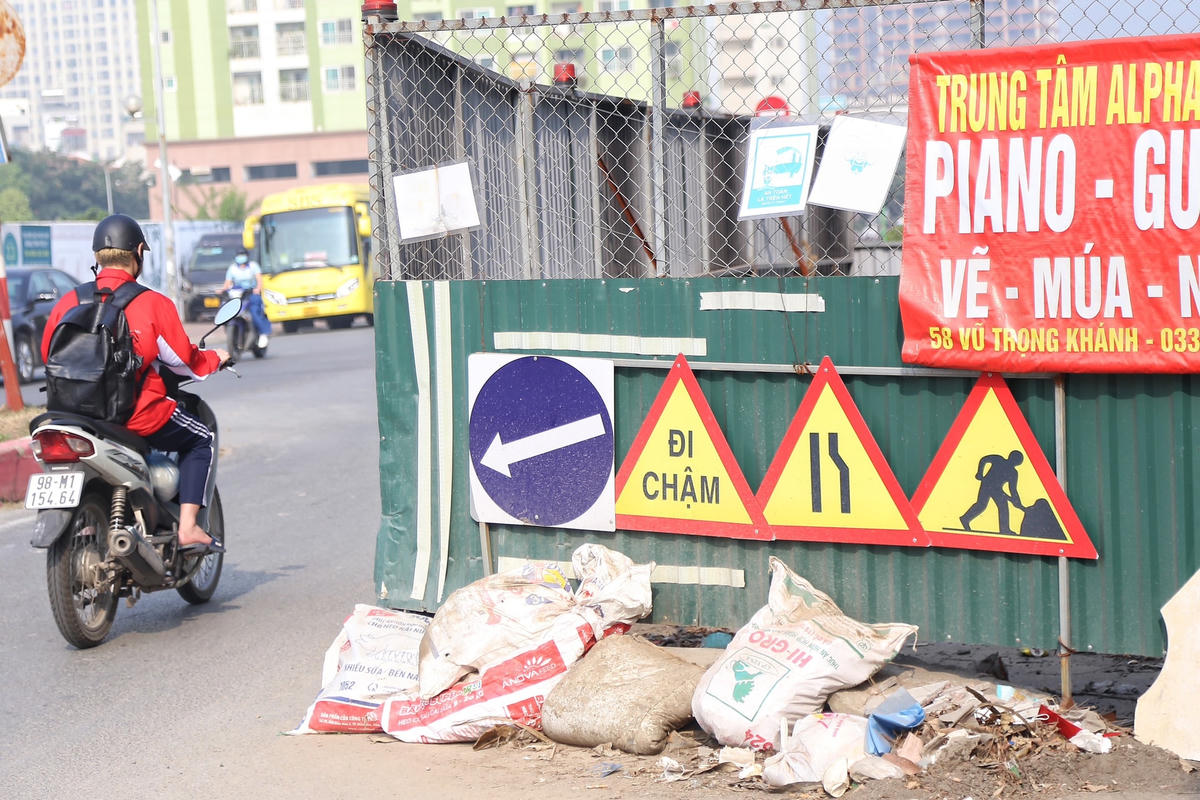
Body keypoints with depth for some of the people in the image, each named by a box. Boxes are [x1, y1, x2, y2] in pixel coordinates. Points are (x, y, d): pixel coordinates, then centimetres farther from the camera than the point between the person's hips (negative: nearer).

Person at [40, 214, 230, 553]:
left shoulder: (67, 303, 3)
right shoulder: (153, 303, -7)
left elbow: (49, 357, 14)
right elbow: (184, 362, -1)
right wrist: (215, 358, 21)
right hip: (138, 416, -4)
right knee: (200, 439, 19)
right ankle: (188, 528, 6)